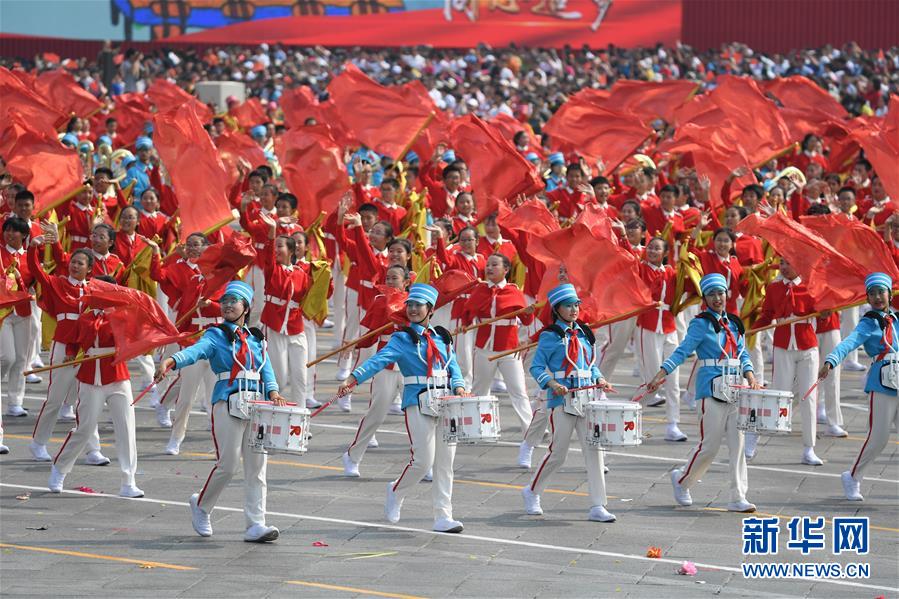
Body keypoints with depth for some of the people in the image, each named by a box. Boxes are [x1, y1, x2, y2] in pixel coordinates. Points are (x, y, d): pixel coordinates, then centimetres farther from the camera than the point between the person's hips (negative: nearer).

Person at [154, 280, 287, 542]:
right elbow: (195, 351, -18)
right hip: (228, 402, -5)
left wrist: (273, 392, -13)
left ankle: (255, 525, 3)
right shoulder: (216, 336, 1)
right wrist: (171, 361, -38)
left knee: (257, 466, 1)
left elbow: (267, 370, 8)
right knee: (228, 464, -6)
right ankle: (201, 504, 21)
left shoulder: (257, 339, 17)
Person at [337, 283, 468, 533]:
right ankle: (396, 492, 20)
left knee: (445, 462, 4)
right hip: (418, 402, -5)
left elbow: (454, 368, 12)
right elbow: (379, 360, -15)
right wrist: (352, 379, -30)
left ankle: (443, 517, 8)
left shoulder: (442, 337, 13)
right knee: (423, 461, -9)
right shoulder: (402, 339, -2)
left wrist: (459, 386, -10)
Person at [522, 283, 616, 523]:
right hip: (562, 400, -5)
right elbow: (537, 367, -5)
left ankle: (597, 507, -3)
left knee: (593, 449, -4)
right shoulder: (550, 336, -3)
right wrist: (553, 384, -20)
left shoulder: (583, 334, 14)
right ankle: (532, 492, 26)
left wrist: (599, 380, 3)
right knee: (558, 453, 1)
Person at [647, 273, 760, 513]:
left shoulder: (734, 323, 13)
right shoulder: (701, 324, -6)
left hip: (735, 389, 6)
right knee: (709, 446, -2)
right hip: (712, 388, -6)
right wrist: (660, 375, -25)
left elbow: (743, 354, 14)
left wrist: (750, 377, -4)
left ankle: (738, 498, 3)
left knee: (738, 443, 1)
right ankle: (681, 479, 22)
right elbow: (683, 351, -14)